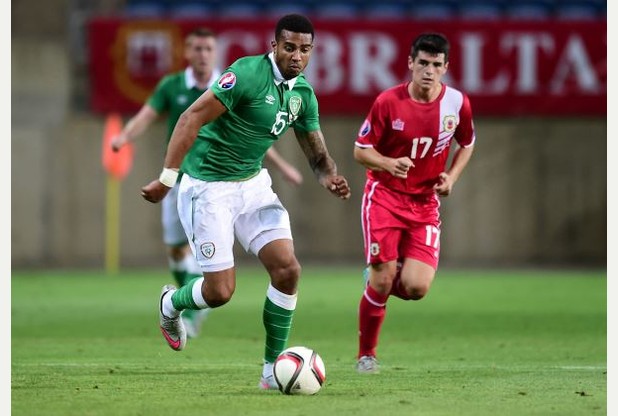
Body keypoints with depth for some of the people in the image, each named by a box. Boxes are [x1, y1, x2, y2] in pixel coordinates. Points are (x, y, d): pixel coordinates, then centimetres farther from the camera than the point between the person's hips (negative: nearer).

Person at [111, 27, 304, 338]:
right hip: (177, 176, 2)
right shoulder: (171, 86, 1)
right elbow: (145, 117, -9)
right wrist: (124, 137, -30)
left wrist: (282, 165, 11)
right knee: (175, 249, 8)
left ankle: (189, 315, -14)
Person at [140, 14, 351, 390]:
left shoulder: (304, 94, 2)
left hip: (253, 183, 7)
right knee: (220, 291, -6)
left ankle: (273, 370, 4)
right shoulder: (248, 74, -21)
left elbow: (318, 154, 11)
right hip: (208, 186, -7)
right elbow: (191, 119, -22)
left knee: (288, 269, -7)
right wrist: (167, 178, -25)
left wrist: (330, 178, -13)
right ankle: (171, 304, 30)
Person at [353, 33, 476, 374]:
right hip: (384, 196, -2)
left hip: (425, 202, 2)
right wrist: (389, 164, -25)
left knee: (416, 288, -12)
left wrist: (451, 176, -3)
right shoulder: (388, 102, -12)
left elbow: (467, 144, 14)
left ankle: (379, 279, 25)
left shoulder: (457, 103, -5)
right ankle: (366, 355, 12)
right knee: (382, 281, -10)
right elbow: (360, 150, -6)